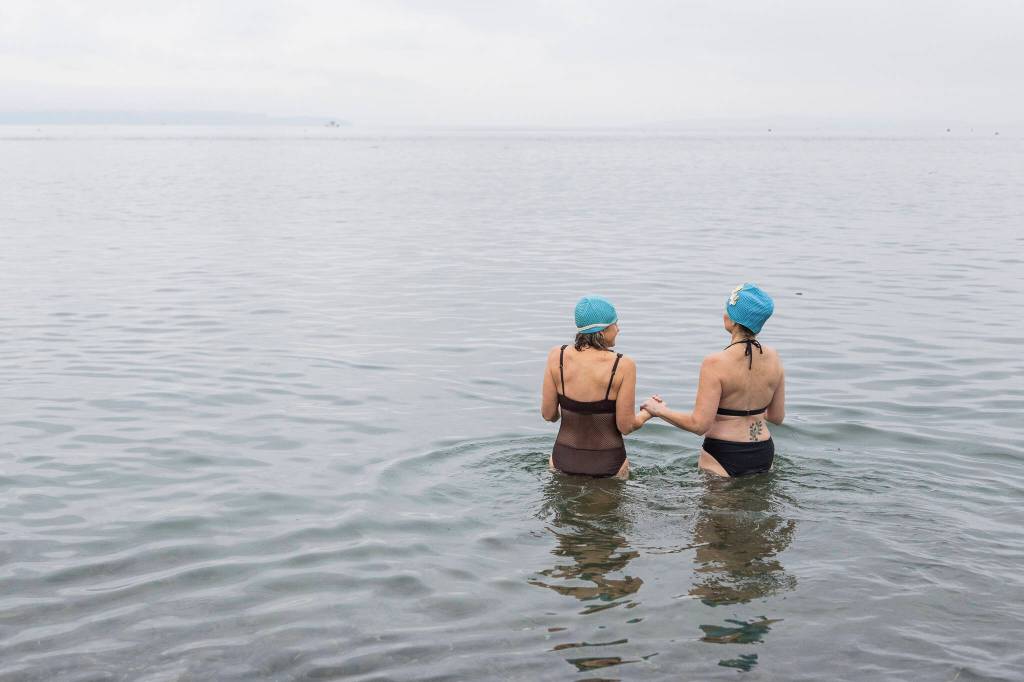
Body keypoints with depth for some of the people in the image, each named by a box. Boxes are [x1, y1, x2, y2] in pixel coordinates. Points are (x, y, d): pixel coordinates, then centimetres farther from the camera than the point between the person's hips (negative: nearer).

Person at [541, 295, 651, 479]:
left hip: (563, 459, 3)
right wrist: (650, 412, 9)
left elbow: (548, 415, -3)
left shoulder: (557, 356, -9)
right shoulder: (623, 366, -16)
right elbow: (626, 426, -11)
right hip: (608, 463, -3)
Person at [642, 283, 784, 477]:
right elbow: (777, 417, 7)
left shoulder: (715, 363, -18)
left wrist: (660, 410, -5)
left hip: (723, 456, -5)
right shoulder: (772, 357, -2)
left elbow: (699, 424, -19)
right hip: (763, 454, 5)